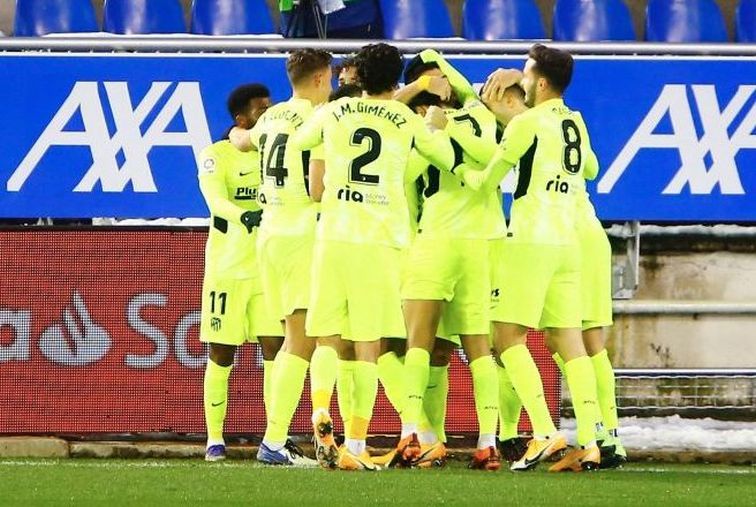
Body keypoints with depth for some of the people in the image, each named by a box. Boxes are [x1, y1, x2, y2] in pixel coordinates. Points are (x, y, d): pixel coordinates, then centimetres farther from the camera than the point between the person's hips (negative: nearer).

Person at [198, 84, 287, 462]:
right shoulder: (217, 155, -6)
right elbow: (215, 199, -23)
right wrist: (244, 216, -42)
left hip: (268, 268, 4)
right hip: (227, 268, -4)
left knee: (274, 349, -5)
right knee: (221, 356, 2)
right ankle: (215, 439, 10)